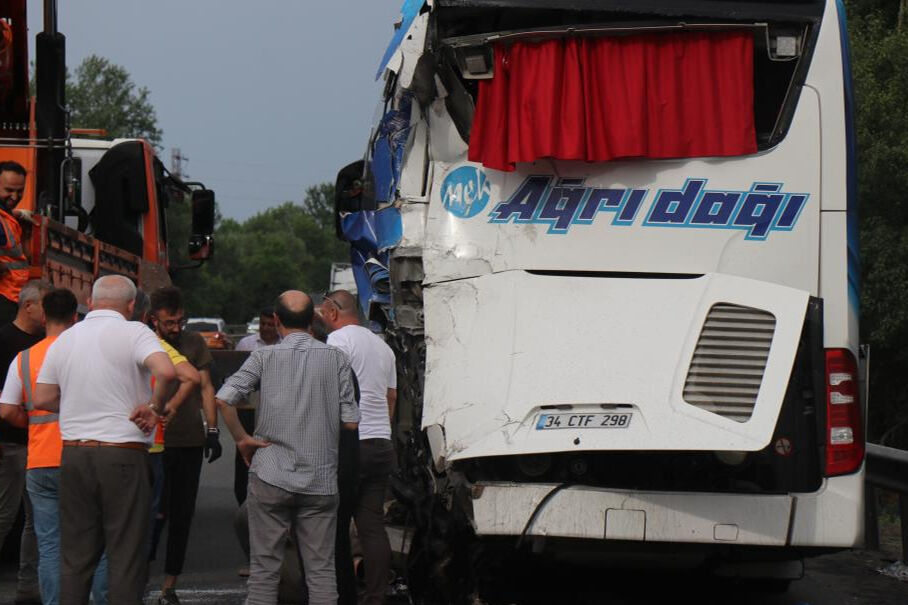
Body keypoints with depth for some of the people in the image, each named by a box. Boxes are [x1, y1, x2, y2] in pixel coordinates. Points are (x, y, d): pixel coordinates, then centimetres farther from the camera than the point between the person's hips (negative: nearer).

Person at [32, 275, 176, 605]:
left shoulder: (64, 339, 9)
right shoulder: (133, 333, -7)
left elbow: (42, 398, 12)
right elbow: (166, 371, -25)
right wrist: (155, 407, -9)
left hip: (74, 454, 5)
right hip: (123, 454, -5)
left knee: (75, 556, 11)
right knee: (126, 556, 0)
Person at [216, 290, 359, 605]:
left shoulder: (265, 356, -2)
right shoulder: (336, 358, 1)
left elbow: (223, 399, -13)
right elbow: (351, 421, 0)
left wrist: (241, 439, -1)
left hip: (271, 476, -1)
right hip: (321, 480, 1)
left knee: (265, 567, 5)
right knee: (321, 569, 5)